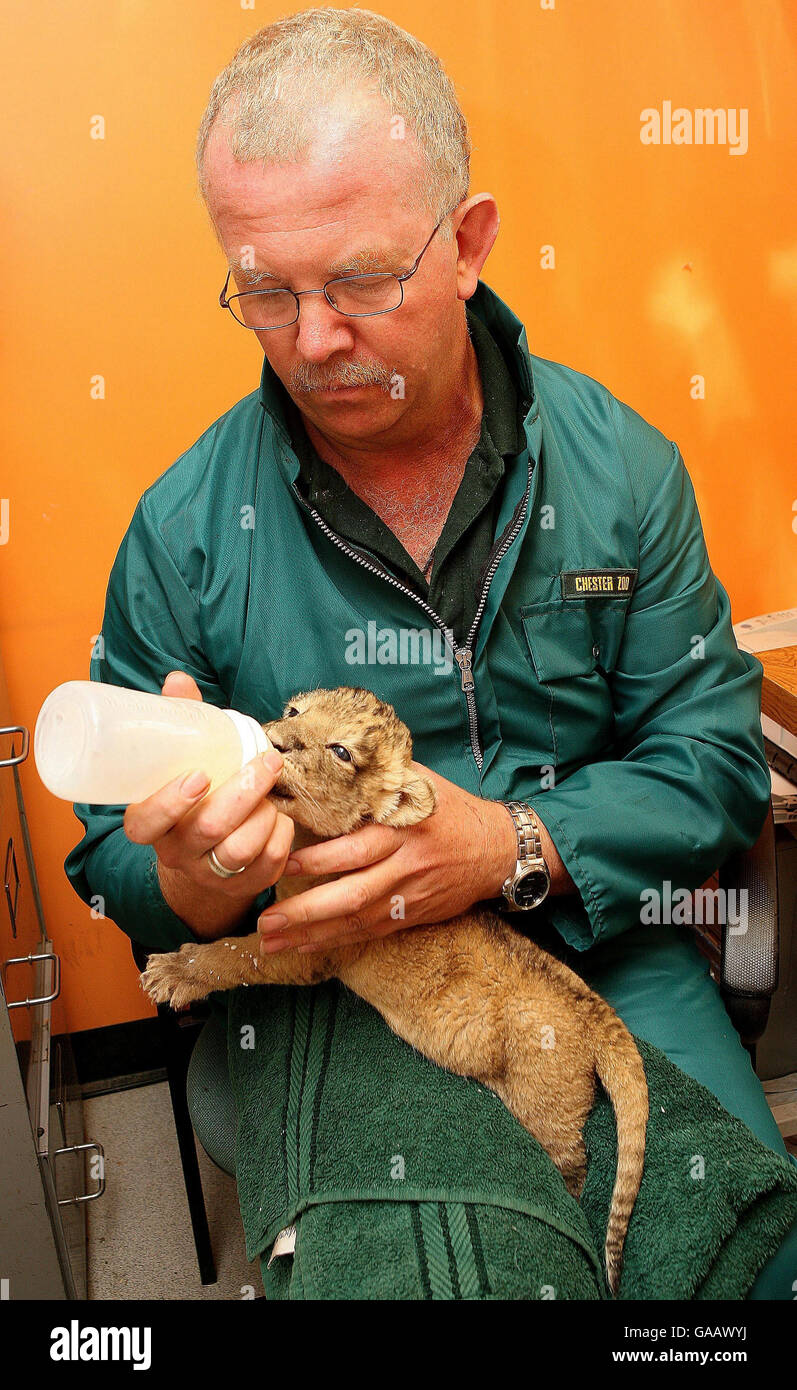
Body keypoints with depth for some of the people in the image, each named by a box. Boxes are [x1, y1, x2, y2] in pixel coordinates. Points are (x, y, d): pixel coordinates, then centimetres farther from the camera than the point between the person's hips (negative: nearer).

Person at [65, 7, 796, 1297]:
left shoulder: (619, 464, -3)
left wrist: (512, 847, -20)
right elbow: (114, 863, 1)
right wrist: (191, 882, -24)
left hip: (601, 957, 2)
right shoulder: (186, 525, -6)